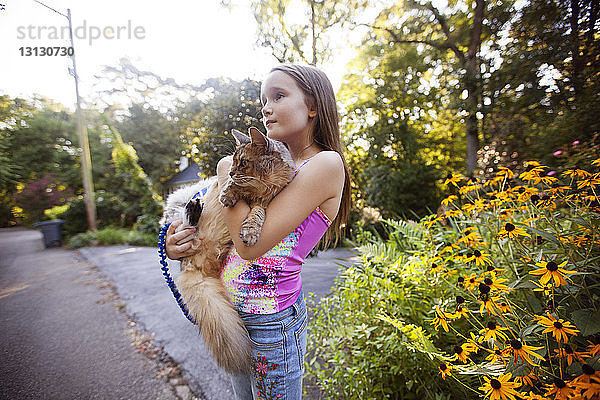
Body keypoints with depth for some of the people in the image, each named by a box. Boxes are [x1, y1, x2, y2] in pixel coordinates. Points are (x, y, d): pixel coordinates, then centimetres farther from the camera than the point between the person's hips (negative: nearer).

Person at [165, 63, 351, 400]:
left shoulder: (327, 164, -17)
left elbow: (251, 244, -24)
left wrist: (228, 175, -12)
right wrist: (176, 244, -5)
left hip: (271, 319, -7)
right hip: (232, 310, 7)